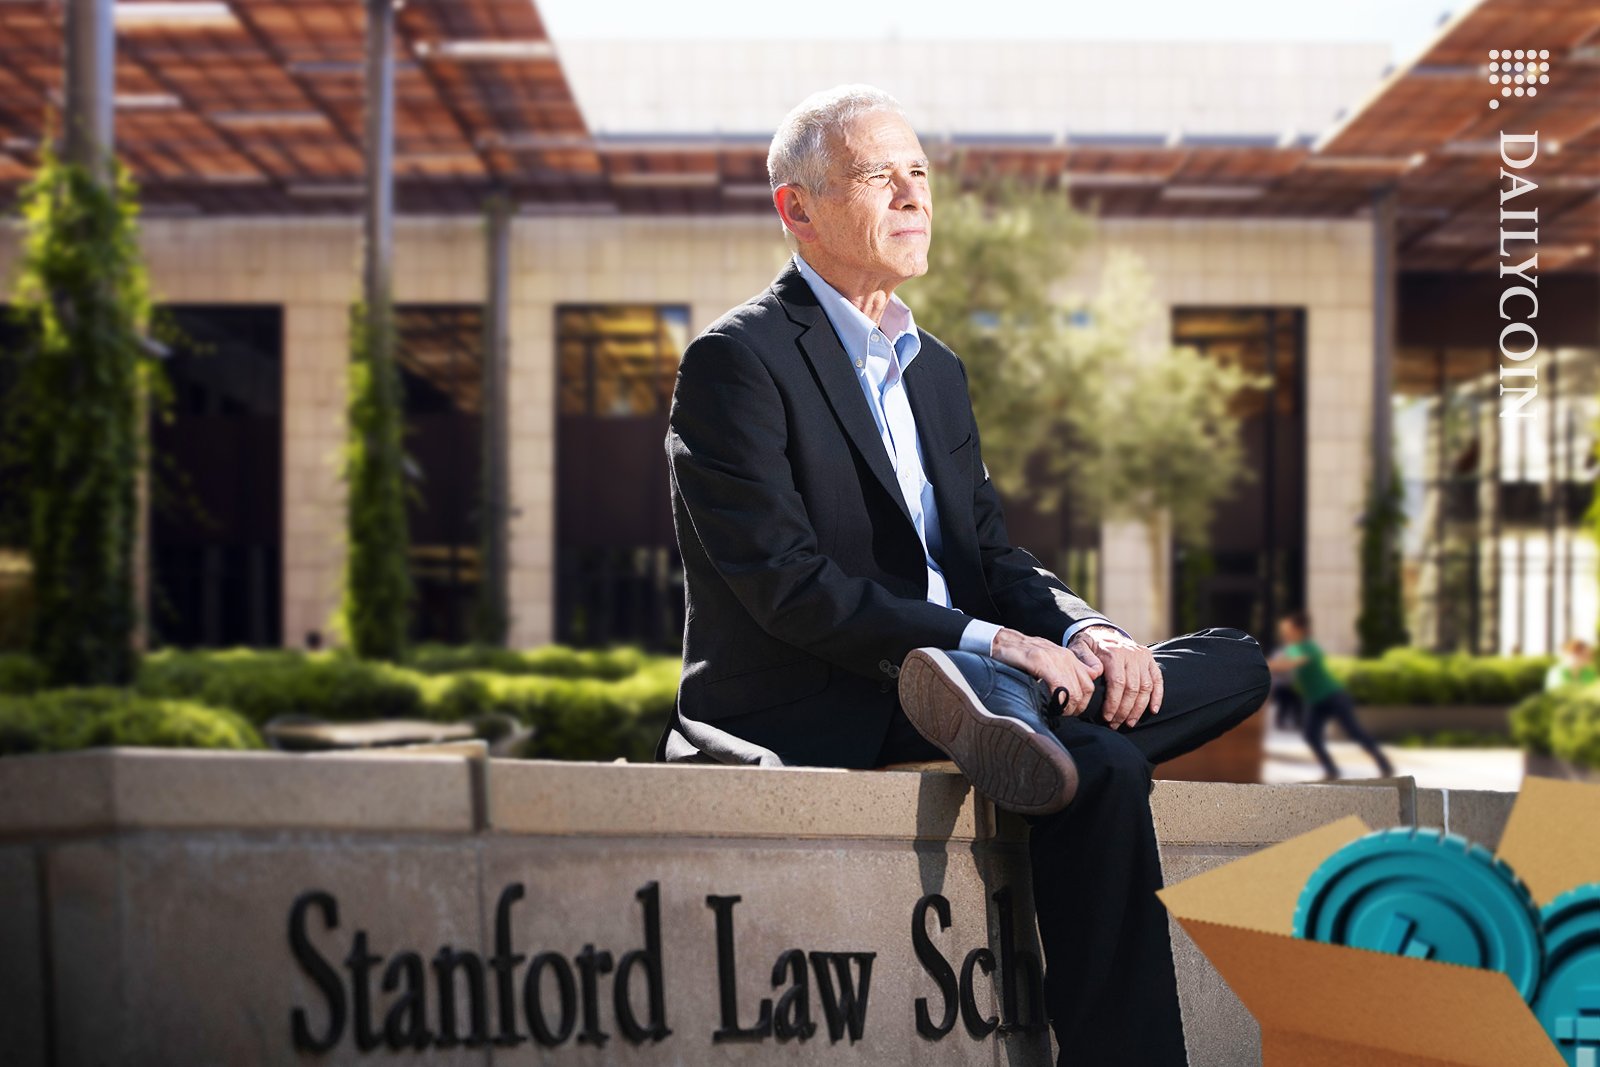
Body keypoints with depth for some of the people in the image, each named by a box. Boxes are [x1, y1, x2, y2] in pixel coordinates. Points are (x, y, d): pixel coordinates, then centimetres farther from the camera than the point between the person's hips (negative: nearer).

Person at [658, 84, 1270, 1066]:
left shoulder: (935, 368, 20)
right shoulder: (737, 360, -7)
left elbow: (993, 559, 14)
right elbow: (787, 587, -17)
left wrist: (1084, 630, -8)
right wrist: (988, 641, -23)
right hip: (806, 719, -8)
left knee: (1235, 664, -6)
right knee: (1103, 771, -28)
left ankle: (1012, 721, -29)